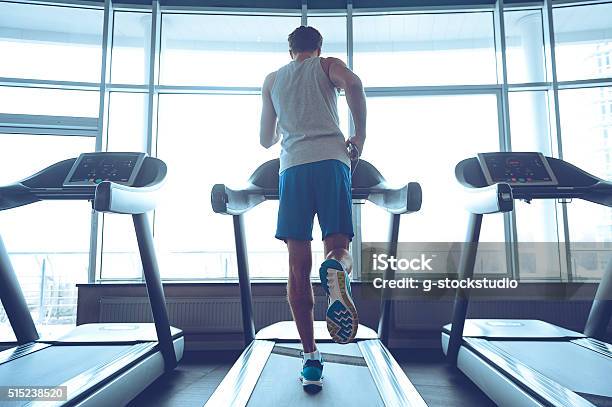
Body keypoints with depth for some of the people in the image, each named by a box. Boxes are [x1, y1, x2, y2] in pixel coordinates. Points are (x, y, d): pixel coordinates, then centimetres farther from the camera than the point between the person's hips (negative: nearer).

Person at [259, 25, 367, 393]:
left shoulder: (272, 80, 27)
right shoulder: (327, 65, 20)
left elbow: (266, 140, 28)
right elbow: (353, 83, -6)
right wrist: (360, 135, 2)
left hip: (292, 166, 2)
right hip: (331, 159, -1)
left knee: (298, 267, 1)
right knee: (338, 247, 1)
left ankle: (311, 358, -4)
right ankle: (337, 272, -38)